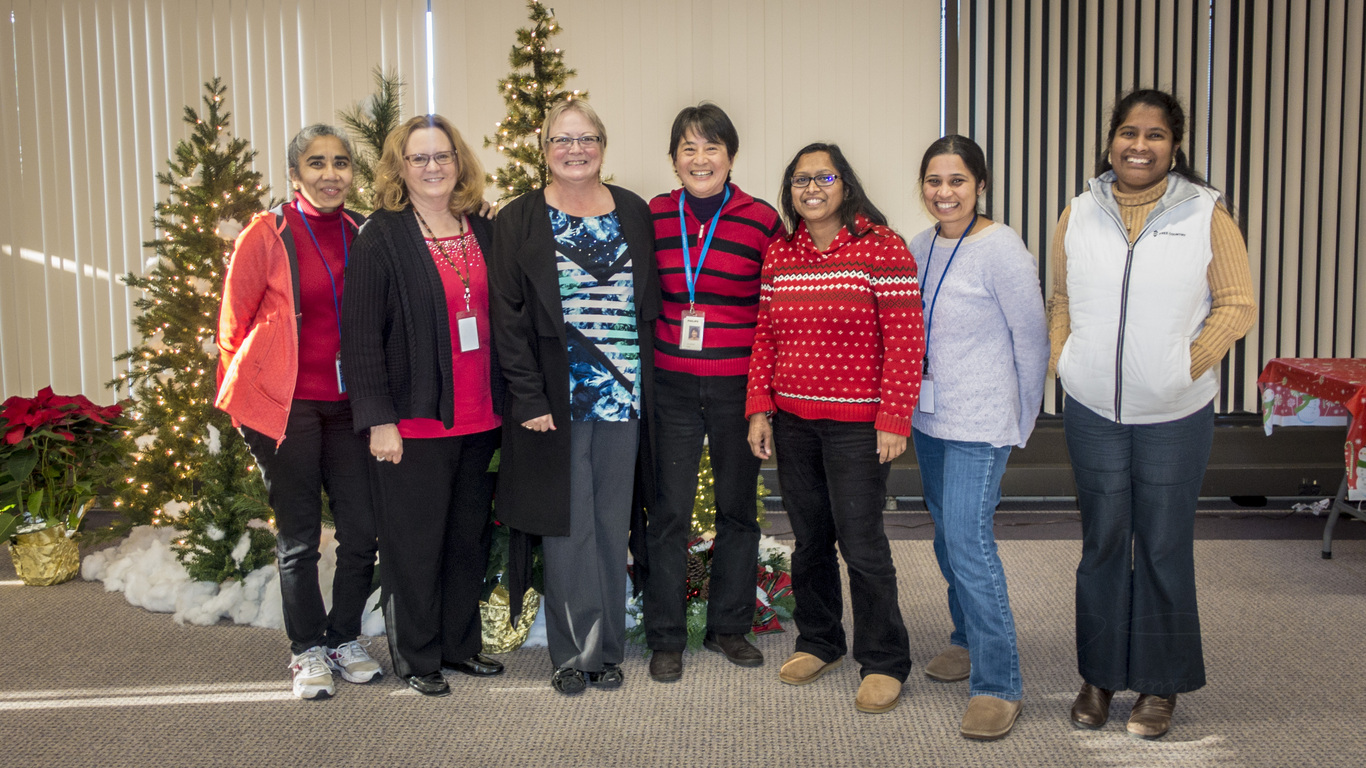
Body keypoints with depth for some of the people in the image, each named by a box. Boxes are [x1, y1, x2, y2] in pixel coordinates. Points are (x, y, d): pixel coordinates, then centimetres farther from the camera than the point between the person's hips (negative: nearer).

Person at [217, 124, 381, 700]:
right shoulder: (267, 235, -6)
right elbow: (233, 323, 1)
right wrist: (246, 398, 5)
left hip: (349, 404, 4)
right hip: (285, 407, -3)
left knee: (362, 529, 5)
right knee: (299, 536, 6)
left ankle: (344, 640, 24)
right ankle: (307, 652, 21)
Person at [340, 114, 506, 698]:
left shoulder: (482, 233, 10)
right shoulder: (382, 238, -5)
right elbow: (361, 335, -9)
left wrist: (504, 404, 10)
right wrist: (378, 418, -14)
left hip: (479, 419, 5)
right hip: (414, 420, -5)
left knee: (469, 535, 14)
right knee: (415, 540, 4)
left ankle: (461, 644, 29)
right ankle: (415, 656, 19)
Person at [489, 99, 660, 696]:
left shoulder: (634, 214, 10)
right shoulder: (520, 221, 2)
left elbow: (650, 304, 12)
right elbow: (508, 316, -3)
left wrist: (647, 386, 4)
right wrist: (528, 398, -11)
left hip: (623, 397, 3)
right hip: (556, 400, -2)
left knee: (612, 525, 8)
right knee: (568, 527, 0)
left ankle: (606, 650, 21)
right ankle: (574, 652, 14)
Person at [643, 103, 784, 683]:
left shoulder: (762, 220, -3)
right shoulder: (654, 216, 3)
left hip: (739, 386, 0)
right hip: (672, 385, 1)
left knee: (737, 508, 11)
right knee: (669, 511, 3)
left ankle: (729, 626, 28)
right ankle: (665, 638, 16)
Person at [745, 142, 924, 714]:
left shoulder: (881, 247, -8)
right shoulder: (778, 255, 8)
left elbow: (906, 339, -11)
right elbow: (764, 337, 12)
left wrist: (893, 420, -14)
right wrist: (759, 409, 6)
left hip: (856, 425, -5)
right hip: (792, 421, 5)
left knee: (862, 543, -1)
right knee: (809, 537, 15)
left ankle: (884, 662, 15)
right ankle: (819, 642, 32)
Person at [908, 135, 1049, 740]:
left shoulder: (1001, 250, -14)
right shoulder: (921, 247, 6)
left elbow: (1031, 339, -8)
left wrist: (1020, 424, -2)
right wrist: (912, 401, 16)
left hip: (980, 424, -7)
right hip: (929, 417, 7)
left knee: (968, 539, -12)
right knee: (947, 535, 16)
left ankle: (997, 684, -3)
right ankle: (969, 641, 35)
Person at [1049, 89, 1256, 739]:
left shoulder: (1206, 215, -2)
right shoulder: (1079, 215, 5)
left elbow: (1237, 306, -1)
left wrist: (1187, 367, -10)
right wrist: (1063, 364, -1)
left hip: (1175, 415, -2)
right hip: (1093, 411, 2)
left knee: (1164, 547, 6)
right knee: (1102, 543, 11)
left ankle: (1160, 684, 21)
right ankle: (1099, 674, 25)